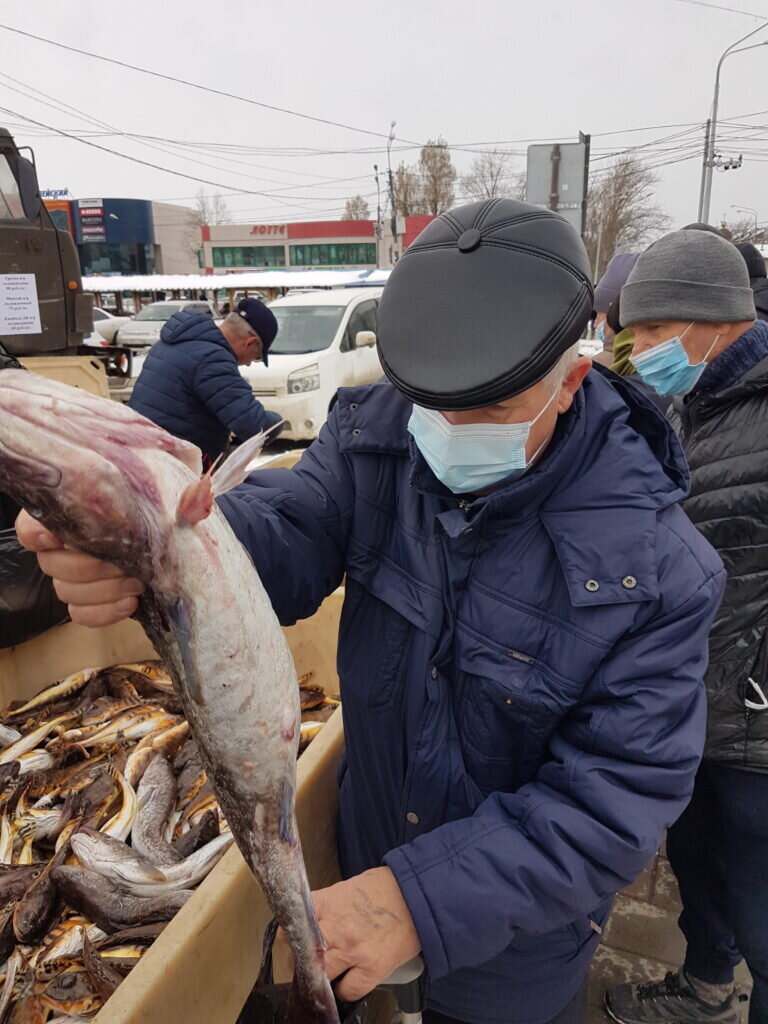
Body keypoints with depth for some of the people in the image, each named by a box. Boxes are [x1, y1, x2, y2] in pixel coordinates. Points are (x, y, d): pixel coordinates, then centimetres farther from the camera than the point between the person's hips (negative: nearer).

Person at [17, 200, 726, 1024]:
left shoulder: (656, 564, -27)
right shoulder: (377, 437, -16)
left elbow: (620, 794, -26)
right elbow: (286, 532, -28)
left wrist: (427, 895, -34)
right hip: (365, 859, 3)